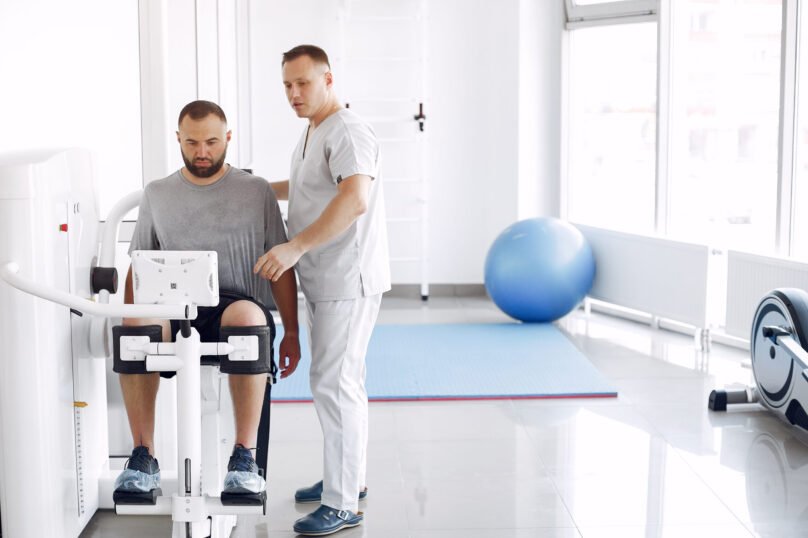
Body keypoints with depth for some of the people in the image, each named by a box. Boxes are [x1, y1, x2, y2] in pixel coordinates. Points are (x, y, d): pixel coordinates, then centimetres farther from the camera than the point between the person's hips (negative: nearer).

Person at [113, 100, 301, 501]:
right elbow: (139, 267, 18)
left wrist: (291, 333, 5)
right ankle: (143, 457, -27)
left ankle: (244, 457, -32)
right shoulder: (156, 194, 18)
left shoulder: (256, 191, 12)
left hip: (236, 304, -1)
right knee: (137, 322, -35)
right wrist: (129, 322, 2)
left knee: (247, 317, -40)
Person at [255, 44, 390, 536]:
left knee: (335, 383, -10)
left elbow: (355, 199, -32)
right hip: (323, 281, 10)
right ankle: (349, 477, 29)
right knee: (342, 380, 17)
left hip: (347, 282, -10)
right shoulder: (312, 134, 17)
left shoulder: (348, 132, -16)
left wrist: (295, 246, -36)